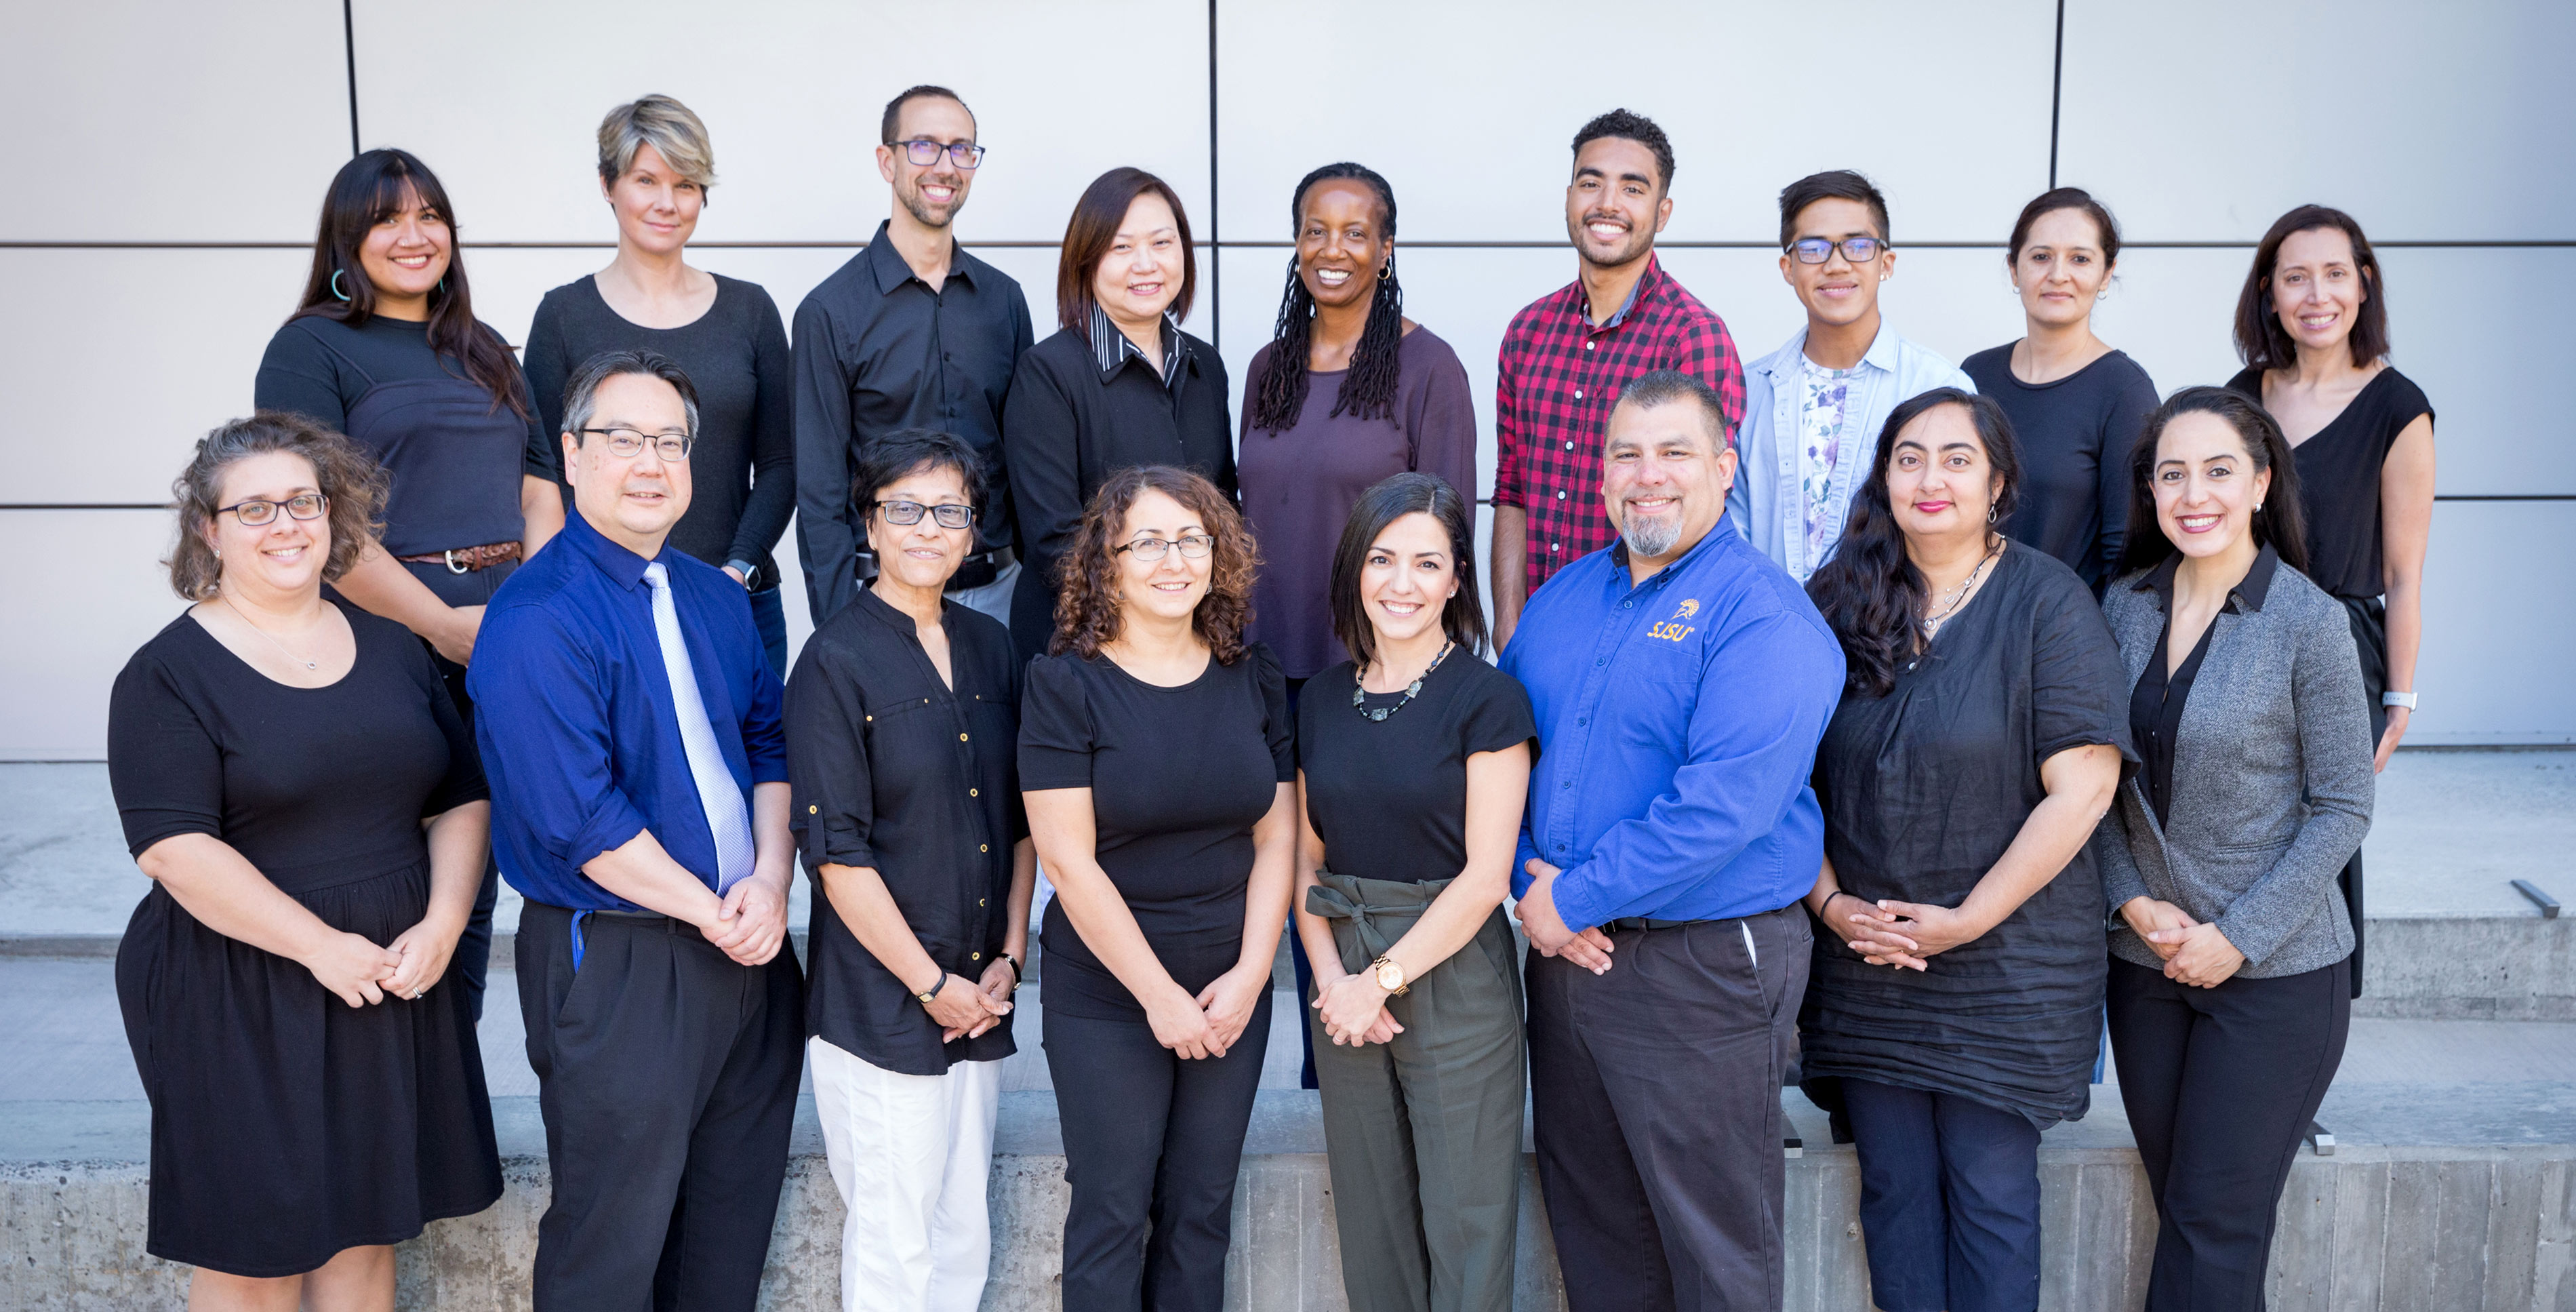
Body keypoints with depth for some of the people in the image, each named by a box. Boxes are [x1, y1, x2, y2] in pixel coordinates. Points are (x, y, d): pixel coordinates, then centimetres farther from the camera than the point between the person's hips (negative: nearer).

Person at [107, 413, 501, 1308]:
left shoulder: (390, 649, 10)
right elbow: (176, 849, -16)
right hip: (237, 1000, -4)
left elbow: (461, 799, 9)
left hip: (395, 986, 5)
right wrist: (324, 946, -18)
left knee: (367, 1228, 13)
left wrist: (441, 925, -7)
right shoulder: (169, 677, -6)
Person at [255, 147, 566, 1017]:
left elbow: (538, 491, 14)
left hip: (507, 644, 6)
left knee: (476, 872, 11)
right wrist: (445, 624, -15)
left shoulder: (483, 350, 19)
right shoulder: (311, 348, 0)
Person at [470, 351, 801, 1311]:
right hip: (617, 968, -7)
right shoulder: (535, 622, -14)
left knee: (732, 1223, 17)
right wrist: (711, 912, -13)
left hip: (747, 943, 7)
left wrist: (770, 881, -6)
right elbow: (581, 822, -20)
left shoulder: (717, 599, 10)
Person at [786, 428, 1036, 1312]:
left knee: (964, 1231, 14)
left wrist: (1008, 956, 3)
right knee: (893, 1240, 4)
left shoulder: (989, 648, 9)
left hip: (979, 996, 6)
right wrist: (931, 984, -12)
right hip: (879, 1004, -5)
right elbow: (836, 850, -13)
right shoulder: (837, 660, -10)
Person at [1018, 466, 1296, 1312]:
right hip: (1106, 995, -4)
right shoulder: (1065, 682, -9)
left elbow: (1277, 839, 4)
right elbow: (1069, 862, -13)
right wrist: (1161, 995, -13)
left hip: (1233, 993, 4)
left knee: (1203, 1208, 12)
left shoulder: (1254, 678, 3)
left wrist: (1250, 974, -7)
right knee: (1114, 1211, 5)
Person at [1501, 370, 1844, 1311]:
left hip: (1704, 968, -6)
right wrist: (1528, 879, -5)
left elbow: (1725, 804, -23)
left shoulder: (1764, 616, -12)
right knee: (1590, 1231, 18)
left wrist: (1573, 899, -18)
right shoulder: (1564, 596, 11)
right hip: (1565, 952, 7)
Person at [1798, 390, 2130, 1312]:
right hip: (1862, 957, 3)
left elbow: (2081, 788, -13)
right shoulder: (1838, 600, 4)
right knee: (1893, 1186, 12)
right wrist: (1829, 900, -6)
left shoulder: (2047, 601, -7)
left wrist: (1968, 919, -14)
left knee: (1989, 1193, 6)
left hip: (2007, 957, -3)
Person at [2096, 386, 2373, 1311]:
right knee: (2175, 1201, 13)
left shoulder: (2309, 623, -12)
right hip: (2144, 959, 4)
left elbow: (2342, 808, -9)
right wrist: (2134, 902, -6)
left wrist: (2237, 937, -13)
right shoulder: (2125, 604, 1)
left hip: (2275, 968, -4)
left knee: (2214, 1223, 2)